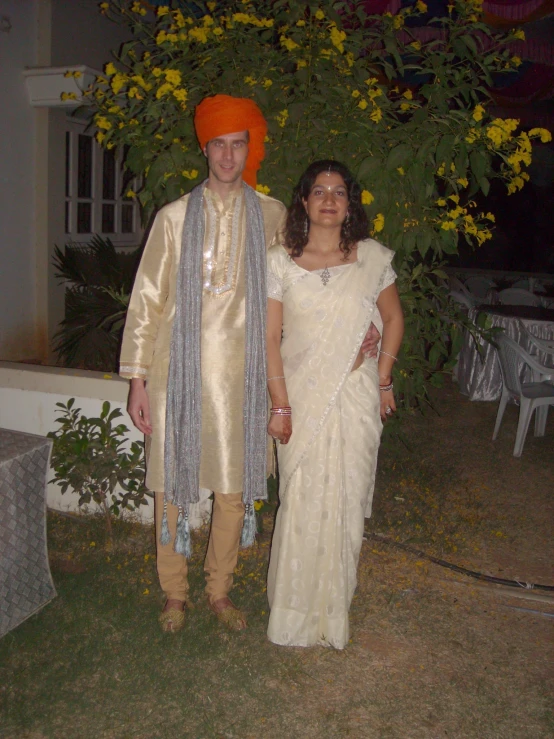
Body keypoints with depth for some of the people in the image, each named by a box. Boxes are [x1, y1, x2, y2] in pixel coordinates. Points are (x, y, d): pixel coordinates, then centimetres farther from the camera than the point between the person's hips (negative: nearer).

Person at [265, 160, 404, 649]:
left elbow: (394, 318, 14)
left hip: (356, 396, 1)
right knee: (301, 503, 4)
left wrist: (383, 378, 7)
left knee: (346, 501, 7)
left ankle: (335, 607, 27)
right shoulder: (280, 261, -2)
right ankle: (297, 612, 23)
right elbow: (270, 338, -3)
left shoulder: (373, 258, 1)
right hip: (301, 396, -1)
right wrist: (280, 404, -8)